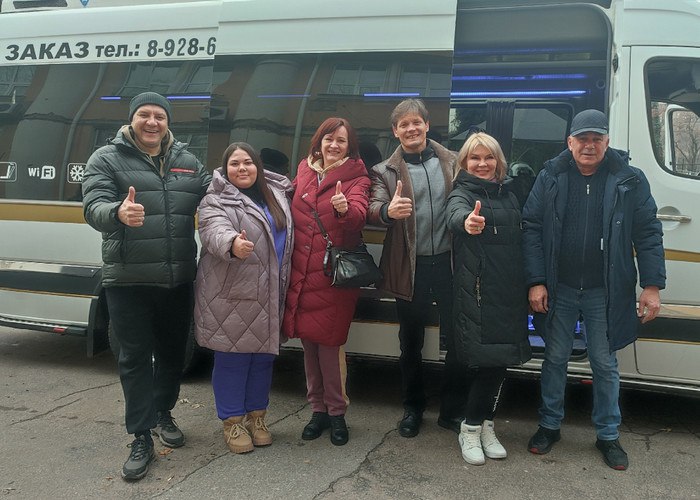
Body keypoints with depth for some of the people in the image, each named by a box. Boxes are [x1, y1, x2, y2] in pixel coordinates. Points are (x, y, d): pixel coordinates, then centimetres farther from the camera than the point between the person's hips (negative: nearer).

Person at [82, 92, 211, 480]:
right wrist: (118, 213, -37)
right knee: (135, 359, 1)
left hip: (178, 280, 4)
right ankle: (141, 439, 10)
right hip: (129, 281, -4)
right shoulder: (107, 159, -1)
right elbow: (93, 206, -14)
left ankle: (162, 415, 36)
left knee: (172, 353, 15)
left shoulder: (187, 162, 11)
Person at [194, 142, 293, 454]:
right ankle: (232, 421, 15)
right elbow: (215, 231, -25)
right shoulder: (216, 201, -5)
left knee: (263, 356, 13)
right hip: (230, 297, -6)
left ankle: (256, 416, 28)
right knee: (232, 357, 0)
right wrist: (232, 243, -47)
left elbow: (287, 236, 23)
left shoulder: (276, 194, 14)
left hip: (268, 296, 6)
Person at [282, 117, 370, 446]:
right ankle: (318, 409, 25)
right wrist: (289, 264, 12)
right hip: (301, 273, 5)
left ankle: (336, 412, 14)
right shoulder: (303, 172, 12)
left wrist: (345, 208, -41)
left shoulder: (356, 178, 0)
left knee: (329, 344, -3)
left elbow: (359, 215, -19)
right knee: (309, 343, 10)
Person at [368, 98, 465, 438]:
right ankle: (413, 408, 30)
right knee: (411, 343, 12)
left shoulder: (452, 161, 7)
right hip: (410, 268, -1)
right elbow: (373, 208, -14)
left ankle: (452, 410, 23)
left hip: (448, 262, 1)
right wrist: (387, 211, -37)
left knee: (456, 339, 6)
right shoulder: (386, 171, 2)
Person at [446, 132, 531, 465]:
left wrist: (529, 284, 8)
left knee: (500, 360, 10)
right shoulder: (462, 193, -5)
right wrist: (466, 221, -55)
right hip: (477, 294, -6)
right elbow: (454, 213, -31)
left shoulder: (508, 194, 15)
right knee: (487, 360, -7)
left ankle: (484, 427, 25)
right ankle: (472, 430, 10)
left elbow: (520, 240, 18)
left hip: (510, 292, 6)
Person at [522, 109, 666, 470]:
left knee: (605, 363, 10)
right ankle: (549, 426, 29)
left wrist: (652, 285, -7)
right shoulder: (551, 177, -1)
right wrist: (536, 282, -8)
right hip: (558, 289, 1)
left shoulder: (630, 180, -3)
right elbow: (532, 229, -2)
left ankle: (608, 436, 26)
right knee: (555, 358, 12)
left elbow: (648, 234, -2)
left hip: (606, 292, -1)